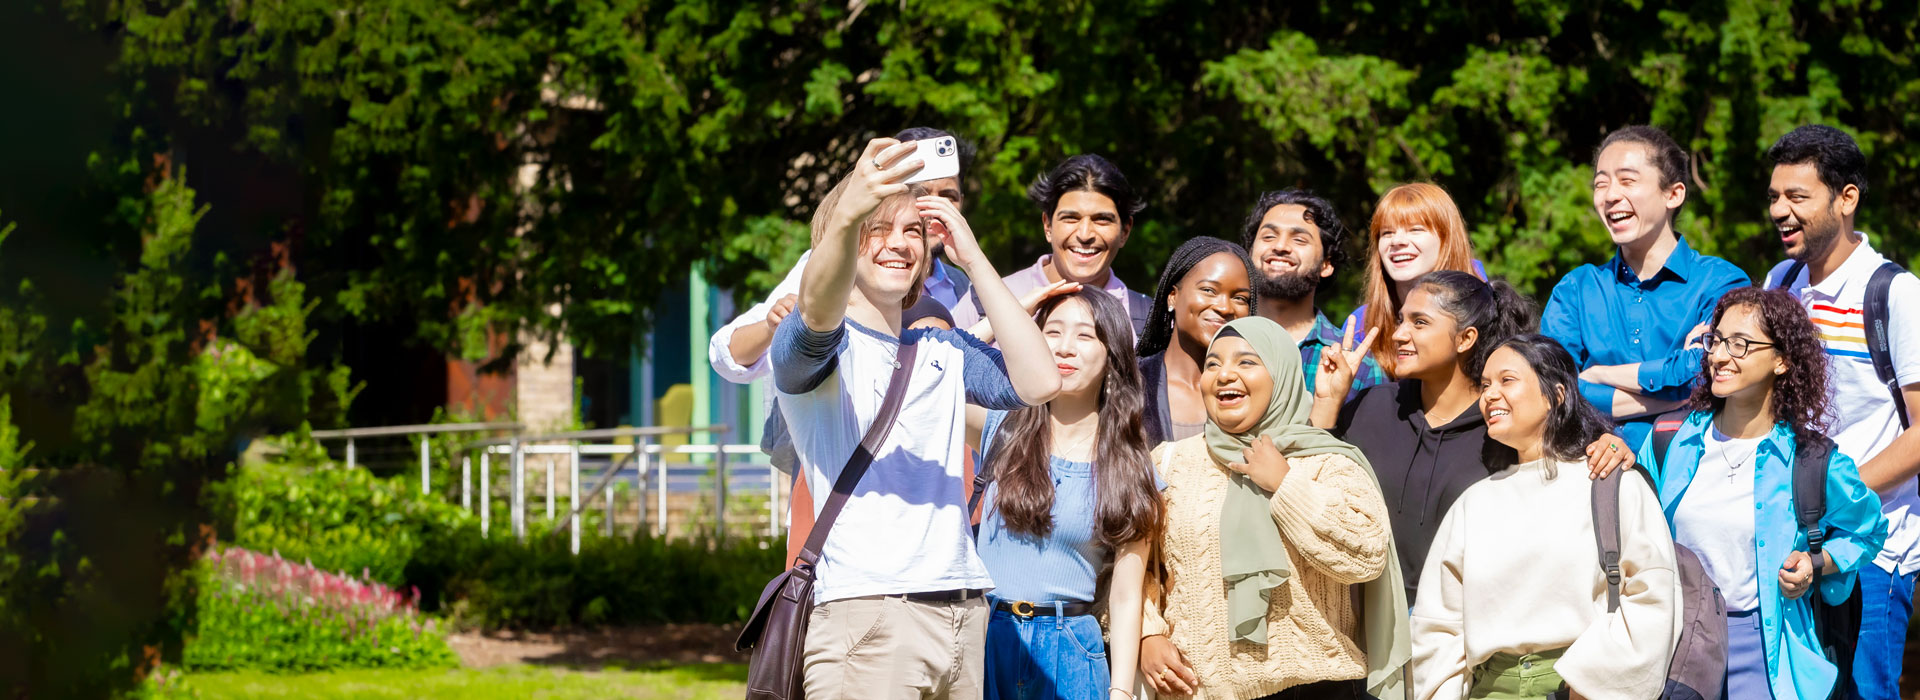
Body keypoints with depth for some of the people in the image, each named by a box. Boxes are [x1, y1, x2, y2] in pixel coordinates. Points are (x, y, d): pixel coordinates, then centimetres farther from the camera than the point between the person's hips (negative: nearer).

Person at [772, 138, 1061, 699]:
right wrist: (846, 216, -44)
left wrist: (973, 258, 1)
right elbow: (817, 312, -23)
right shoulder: (816, 347, 2)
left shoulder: (944, 352, 19)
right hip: (864, 611, -6)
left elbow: (1039, 382, 2)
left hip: (962, 616, 6)